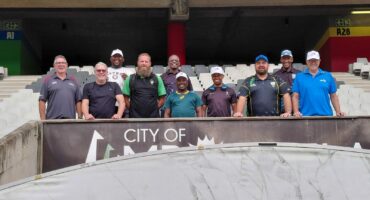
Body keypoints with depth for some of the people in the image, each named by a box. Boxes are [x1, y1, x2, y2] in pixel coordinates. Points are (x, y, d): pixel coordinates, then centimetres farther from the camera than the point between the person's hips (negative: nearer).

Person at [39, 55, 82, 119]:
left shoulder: (73, 80, 15)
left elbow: (78, 101, 12)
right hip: (52, 120, -2)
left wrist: (80, 118, 3)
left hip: (70, 119, 2)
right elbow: (42, 101, 3)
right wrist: (43, 120, -5)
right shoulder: (48, 80, 8)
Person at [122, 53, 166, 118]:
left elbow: (162, 98, 10)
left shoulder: (157, 79, 9)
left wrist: (155, 107, 1)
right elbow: (125, 98, 7)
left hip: (153, 117, 1)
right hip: (135, 117, -1)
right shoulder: (130, 79, 7)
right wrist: (132, 108, 0)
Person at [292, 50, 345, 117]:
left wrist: (338, 112, 3)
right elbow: (295, 97, 4)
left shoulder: (328, 76, 11)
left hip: (325, 115, 1)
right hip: (306, 116, -1)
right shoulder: (299, 77, 8)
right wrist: (296, 112, -9)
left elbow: (333, 96, 13)